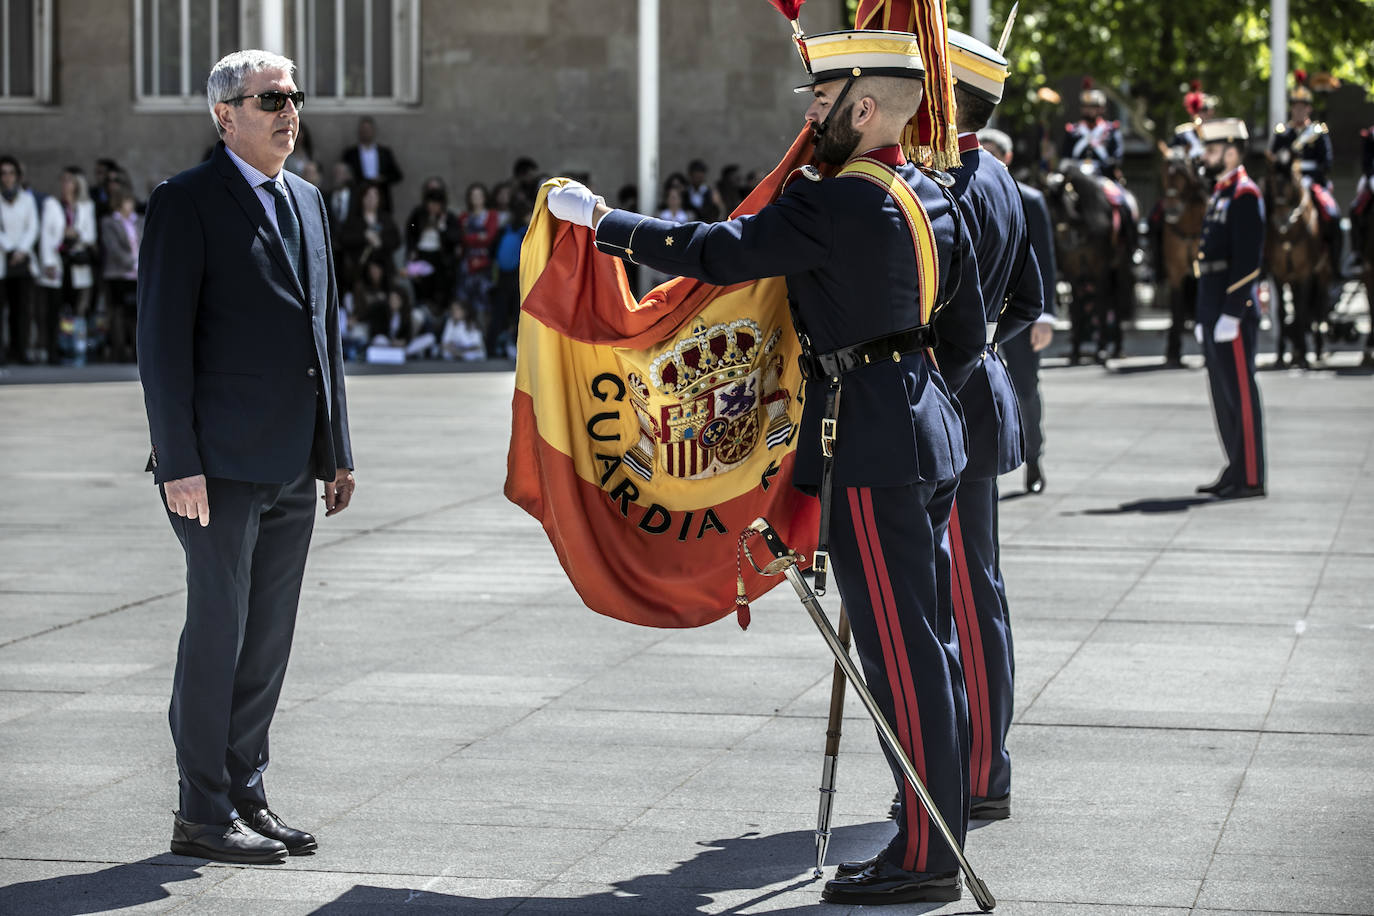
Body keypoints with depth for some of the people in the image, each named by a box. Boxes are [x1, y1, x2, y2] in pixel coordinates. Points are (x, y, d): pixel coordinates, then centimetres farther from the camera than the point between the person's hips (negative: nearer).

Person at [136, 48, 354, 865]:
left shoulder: (307, 201, 16)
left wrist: (338, 450, 14)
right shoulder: (187, 202, -6)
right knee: (218, 631, -3)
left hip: (294, 463, 7)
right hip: (223, 462, -7)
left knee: (269, 639, 10)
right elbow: (163, 338, -10)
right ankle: (203, 815, 5)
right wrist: (179, 460, -16)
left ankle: (247, 796, 19)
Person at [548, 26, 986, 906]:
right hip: (926, 441, 10)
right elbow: (968, 333, 17)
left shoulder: (837, 203, -17)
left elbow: (716, 252, -18)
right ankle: (939, 834, 20)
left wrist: (600, 218, -8)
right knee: (930, 645, 13)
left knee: (902, 653, -6)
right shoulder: (934, 200, 11)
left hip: (869, 451, -9)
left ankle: (925, 857, -1)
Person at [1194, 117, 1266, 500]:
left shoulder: (1244, 194, -12)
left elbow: (1247, 260, -19)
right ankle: (1236, 472, 19)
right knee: (1223, 396, 13)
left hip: (1234, 314, -10)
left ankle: (1250, 478, -3)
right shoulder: (1220, 194, 18)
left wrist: (1231, 314, -22)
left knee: (1241, 393, -6)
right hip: (1215, 314, 10)